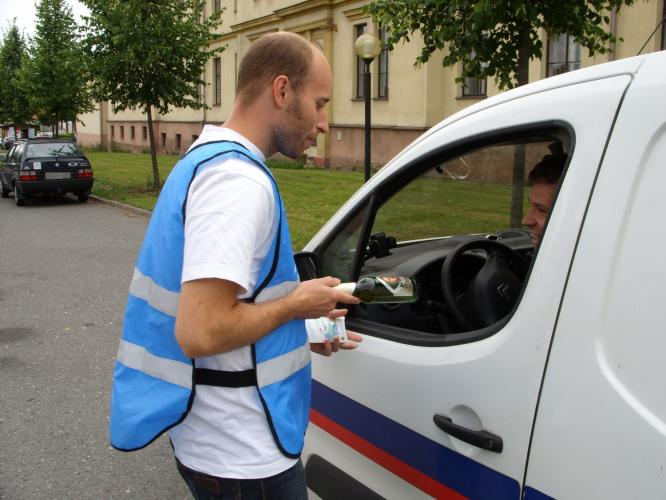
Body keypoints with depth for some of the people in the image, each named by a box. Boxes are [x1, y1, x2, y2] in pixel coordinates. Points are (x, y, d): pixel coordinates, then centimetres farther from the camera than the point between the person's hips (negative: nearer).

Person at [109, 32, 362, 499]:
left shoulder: (204, 159, 9)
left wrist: (299, 334, 12)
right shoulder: (240, 180, -23)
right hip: (244, 460, -9)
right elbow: (200, 333, -30)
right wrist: (298, 303, -15)